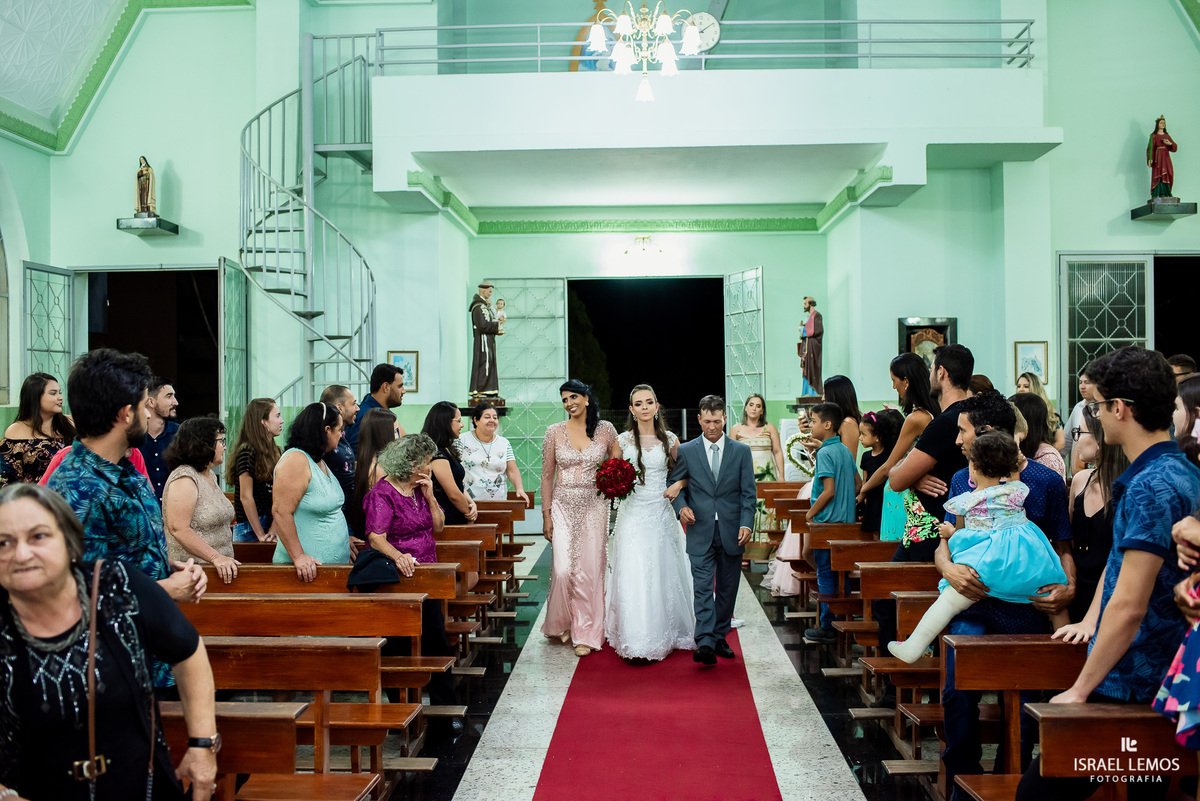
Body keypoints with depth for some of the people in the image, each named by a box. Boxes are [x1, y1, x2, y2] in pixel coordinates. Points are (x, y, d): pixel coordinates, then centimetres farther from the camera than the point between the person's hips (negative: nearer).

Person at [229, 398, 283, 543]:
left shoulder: (276, 452, 11)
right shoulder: (247, 451, -11)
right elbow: (246, 497, -14)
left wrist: (274, 528, -8)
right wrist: (261, 536, -15)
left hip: (269, 523, 7)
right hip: (250, 529, -7)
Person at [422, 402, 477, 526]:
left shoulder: (448, 450, 16)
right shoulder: (437, 454, -15)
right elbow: (454, 495, -15)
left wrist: (471, 503, 1)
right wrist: (469, 515, -1)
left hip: (455, 520, 9)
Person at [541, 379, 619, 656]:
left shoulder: (605, 429, 1)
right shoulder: (555, 432, 1)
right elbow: (547, 476, 4)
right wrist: (546, 514, 0)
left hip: (593, 507, 0)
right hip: (563, 507, 0)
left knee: (589, 571, 0)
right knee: (563, 570, -6)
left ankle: (585, 633, 13)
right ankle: (561, 623, 19)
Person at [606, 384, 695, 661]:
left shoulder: (670, 440, 4)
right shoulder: (622, 440, 2)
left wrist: (678, 485, -5)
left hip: (661, 514, 1)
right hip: (632, 513, -1)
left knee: (663, 574, 6)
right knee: (633, 575, -4)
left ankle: (663, 635, 23)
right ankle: (635, 641, 5)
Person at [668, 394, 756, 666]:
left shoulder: (741, 451, 5)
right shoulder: (686, 451, 3)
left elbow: (748, 493, 3)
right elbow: (673, 483, 11)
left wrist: (746, 524, -8)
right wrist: (681, 506, -7)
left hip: (732, 532, 2)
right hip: (700, 532, -1)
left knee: (727, 589, 9)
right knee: (703, 587, -10)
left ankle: (719, 638, 23)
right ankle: (705, 643, -15)